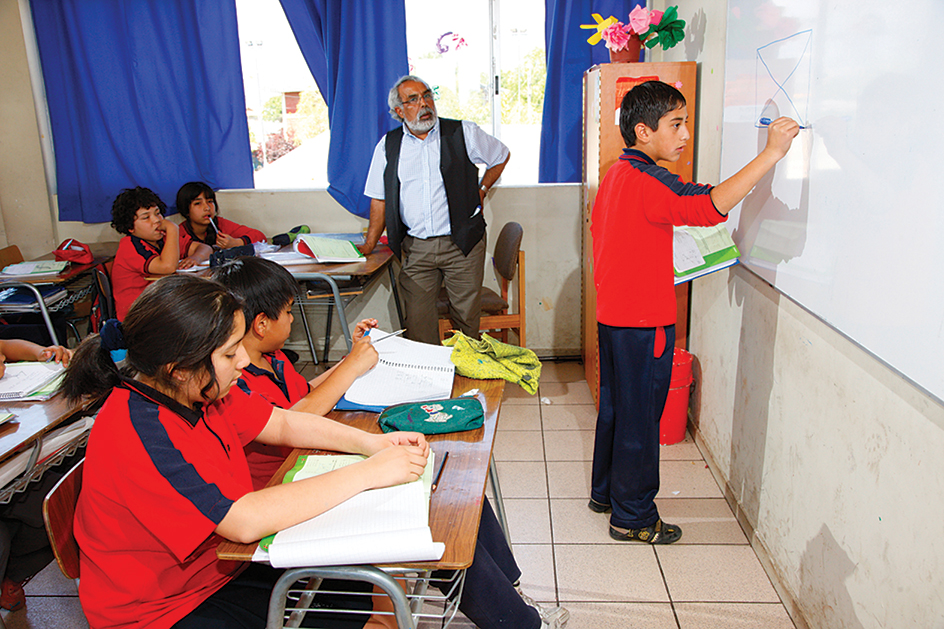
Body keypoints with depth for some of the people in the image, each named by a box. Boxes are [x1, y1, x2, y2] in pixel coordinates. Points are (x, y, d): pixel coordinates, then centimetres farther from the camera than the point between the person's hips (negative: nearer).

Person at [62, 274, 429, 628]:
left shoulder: (195, 388, -6)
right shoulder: (136, 434, -32)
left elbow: (285, 424, 5)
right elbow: (247, 521, -37)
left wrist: (372, 443, -10)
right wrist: (369, 472, -30)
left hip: (221, 568, 8)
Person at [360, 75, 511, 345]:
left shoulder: (463, 133, 2)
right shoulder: (388, 146, 8)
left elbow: (501, 155, 19)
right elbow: (380, 200, 12)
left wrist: (481, 191, 12)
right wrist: (368, 247, 9)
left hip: (462, 244, -1)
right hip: (416, 249, 2)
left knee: (466, 318, 2)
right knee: (418, 323, 0)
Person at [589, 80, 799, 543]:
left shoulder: (615, 175, 10)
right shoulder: (648, 182, -21)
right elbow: (711, 206, -36)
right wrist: (771, 153, -34)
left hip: (613, 313, 10)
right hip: (643, 321, -10)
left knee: (615, 406, 21)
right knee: (640, 417, 3)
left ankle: (605, 491, 36)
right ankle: (632, 517, 18)